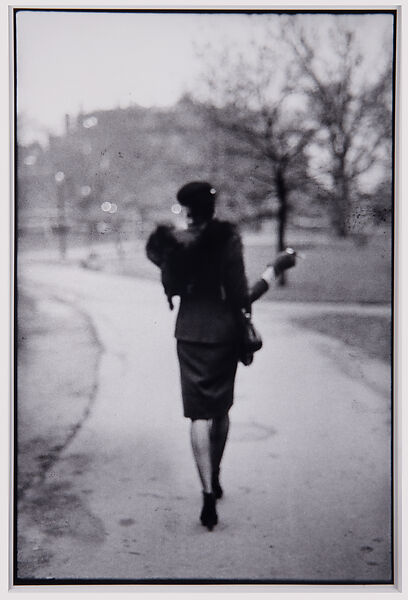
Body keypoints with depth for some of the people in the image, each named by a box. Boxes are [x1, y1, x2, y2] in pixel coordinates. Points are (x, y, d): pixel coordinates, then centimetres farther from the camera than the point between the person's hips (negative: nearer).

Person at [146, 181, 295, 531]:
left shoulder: (176, 242, -7)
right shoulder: (229, 239, -11)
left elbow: (172, 288, 5)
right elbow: (241, 297, -15)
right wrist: (275, 270, -5)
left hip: (191, 334, 0)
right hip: (225, 333, 1)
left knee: (199, 414, 0)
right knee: (221, 410, 18)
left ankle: (208, 495, -9)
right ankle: (215, 480, 34)